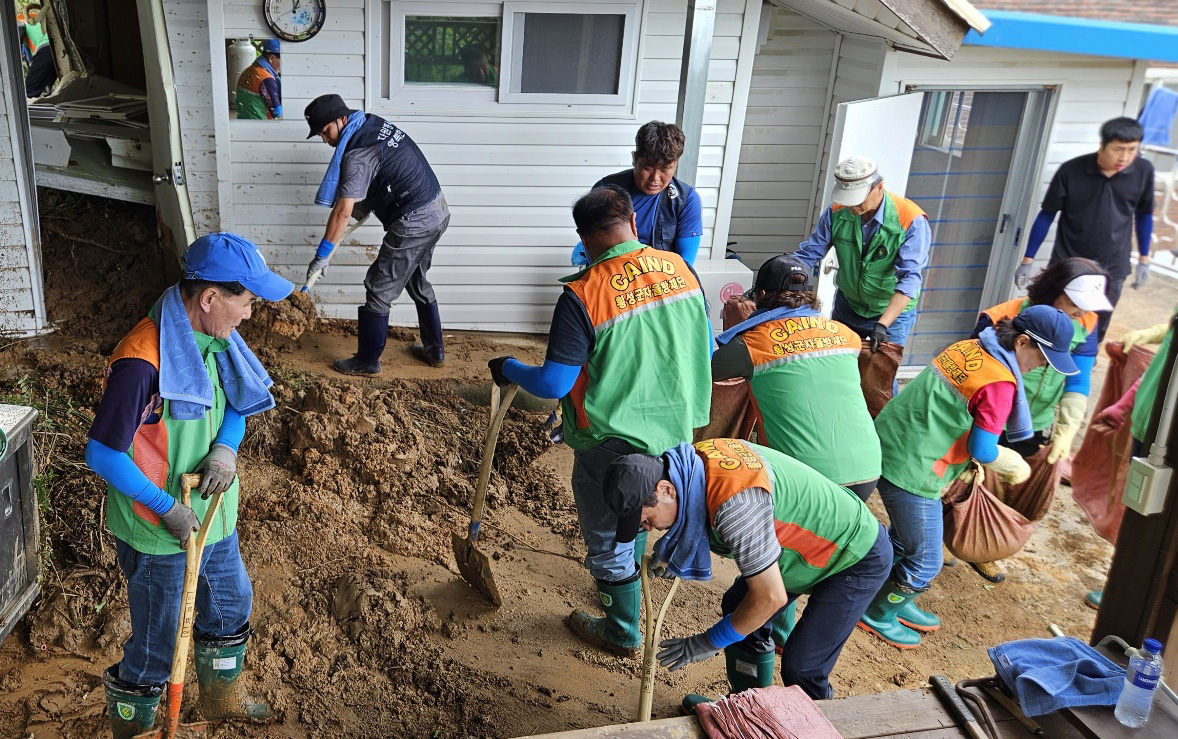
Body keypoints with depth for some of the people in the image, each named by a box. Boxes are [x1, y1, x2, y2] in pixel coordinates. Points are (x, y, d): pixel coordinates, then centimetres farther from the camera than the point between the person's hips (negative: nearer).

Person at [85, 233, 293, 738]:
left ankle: (220, 697, 52)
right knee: (158, 647, 10)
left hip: (213, 517, 9)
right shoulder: (142, 361, -29)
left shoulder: (212, 341, -3)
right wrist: (166, 507, -20)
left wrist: (225, 448, -10)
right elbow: (101, 454, -24)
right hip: (158, 535, -8)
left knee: (230, 607, 27)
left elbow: (236, 407, 11)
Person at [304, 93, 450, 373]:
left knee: (379, 290, 2)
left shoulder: (357, 153, -20)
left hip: (413, 223, -10)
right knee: (418, 283, 24)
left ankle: (367, 361, 13)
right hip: (438, 211, 10)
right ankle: (434, 350, 33)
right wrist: (366, 202, 15)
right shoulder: (374, 122, 8)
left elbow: (342, 212, -22)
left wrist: (322, 255, -15)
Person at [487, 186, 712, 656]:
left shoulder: (582, 296, -22)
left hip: (612, 442, -6)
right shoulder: (680, 269, -6)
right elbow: (704, 348, 5)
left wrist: (508, 369, -1)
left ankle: (622, 632, 33)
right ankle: (629, 576, 55)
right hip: (674, 430, 6)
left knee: (607, 537, 15)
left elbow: (553, 384, -21)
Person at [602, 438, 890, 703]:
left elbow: (771, 597, -31)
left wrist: (709, 642, -18)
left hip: (859, 559, -9)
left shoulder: (734, 503, -39)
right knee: (737, 608, 13)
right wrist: (671, 553, -7)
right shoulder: (692, 464, -13)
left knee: (801, 669, -11)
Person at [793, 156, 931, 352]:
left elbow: (909, 279, -31)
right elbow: (808, 255, -10)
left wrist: (882, 325, -41)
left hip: (893, 312, -4)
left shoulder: (911, 221, -26)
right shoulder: (837, 212, -14)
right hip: (847, 306, 4)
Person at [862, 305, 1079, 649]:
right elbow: (983, 451, -16)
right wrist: (1015, 464, 4)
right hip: (910, 470, -9)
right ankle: (876, 614, 26)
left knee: (904, 541, 28)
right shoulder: (1001, 382, -19)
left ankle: (895, 602, 45)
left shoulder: (969, 347, 6)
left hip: (888, 445, 9)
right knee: (925, 562, 9)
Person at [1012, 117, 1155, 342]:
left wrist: (1143, 259, 12)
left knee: (1094, 335, 8)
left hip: (1112, 270, 2)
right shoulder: (1071, 170, -14)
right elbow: (1046, 215, -4)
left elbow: (1143, 215, 9)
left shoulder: (1143, 171, -7)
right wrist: (1027, 261, -2)